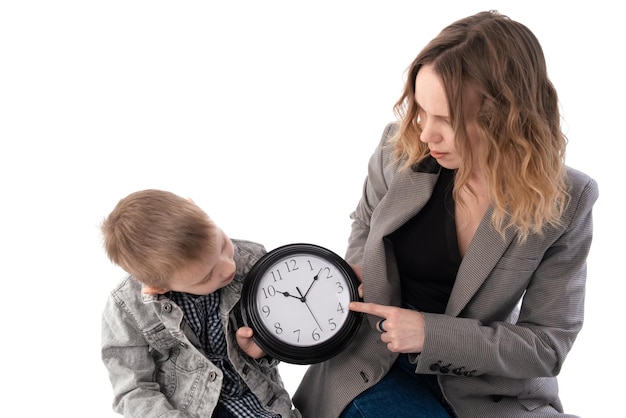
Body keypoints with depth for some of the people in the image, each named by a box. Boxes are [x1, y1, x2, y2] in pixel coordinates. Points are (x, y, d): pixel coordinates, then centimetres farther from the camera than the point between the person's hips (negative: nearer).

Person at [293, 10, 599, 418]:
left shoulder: (566, 201, -14)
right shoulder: (400, 148, -10)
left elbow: (548, 344, -10)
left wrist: (432, 333, -20)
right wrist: (354, 285, -6)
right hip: (373, 367, -1)